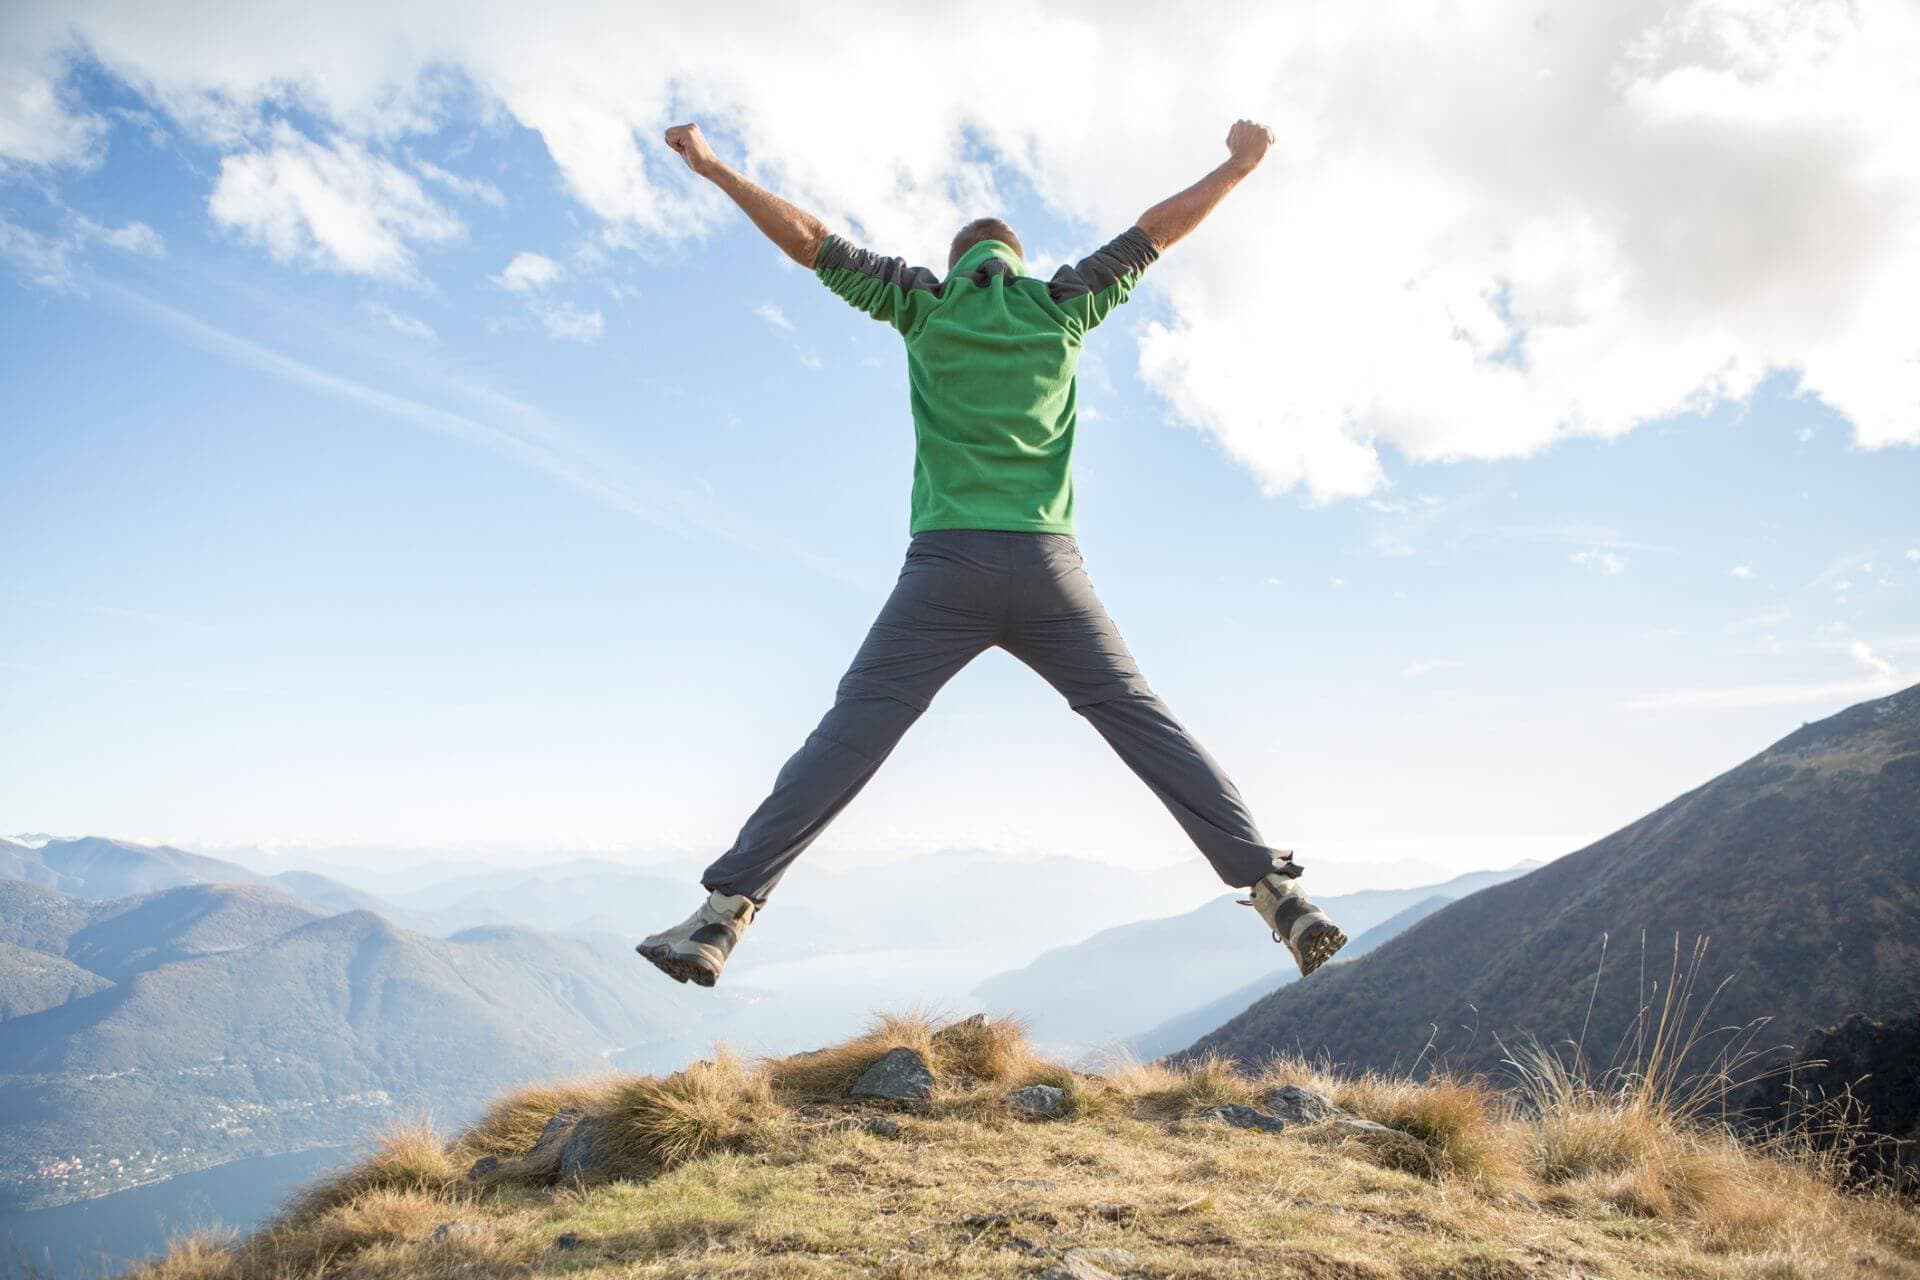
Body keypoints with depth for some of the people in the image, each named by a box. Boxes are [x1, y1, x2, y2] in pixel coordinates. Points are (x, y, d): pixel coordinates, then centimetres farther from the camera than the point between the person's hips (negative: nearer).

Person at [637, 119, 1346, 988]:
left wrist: (713, 168, 31)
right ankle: (1270, 885, -2)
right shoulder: (1059, 305, 15)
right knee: (1144, 722, 3)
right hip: (1047, 564, 1)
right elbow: (1157, 230, 26)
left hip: (946, 563, -1)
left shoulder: (924, 302, 13)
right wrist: (1238, 166, 40)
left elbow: (809, 239, 19)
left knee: (851, 732, -4)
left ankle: (727, 909, -10)